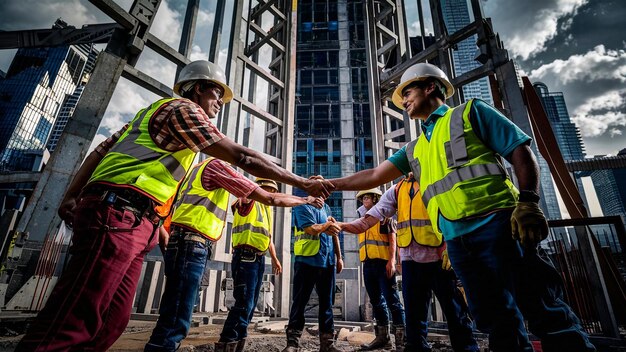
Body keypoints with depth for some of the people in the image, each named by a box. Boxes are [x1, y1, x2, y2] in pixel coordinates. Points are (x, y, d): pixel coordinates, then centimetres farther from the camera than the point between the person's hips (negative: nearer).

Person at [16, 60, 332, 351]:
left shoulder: (157, 112, 28)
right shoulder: (183, 108, -1)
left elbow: (101, 151, 25)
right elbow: (241, 156, -10)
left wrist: (72, 196, 21)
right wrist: (302, 183, -6)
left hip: (131, 226, 10)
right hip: (119, 216, -10)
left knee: (111, 323, 9)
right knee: (72, 325, -8)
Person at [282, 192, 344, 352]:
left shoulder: (326, 207, 16)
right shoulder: (302, 206, -5)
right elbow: (312, 229, -20)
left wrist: (339, 257, 14)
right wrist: (327, 225, -5)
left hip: (327, 261, 7)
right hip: (307, 260, -6)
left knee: (327, 302, 11)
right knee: (299, 302, 3)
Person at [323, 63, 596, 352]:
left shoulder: (470, 112, 9)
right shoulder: (414, 149, 23)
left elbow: (520, 150, 2)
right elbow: (375, 176, 20)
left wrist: (528, 201, -11)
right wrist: (331, 184, 15)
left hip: (494, 223, -5)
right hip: (456, 238, 6)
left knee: (540, 307, -4)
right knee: (495, 317, 10)